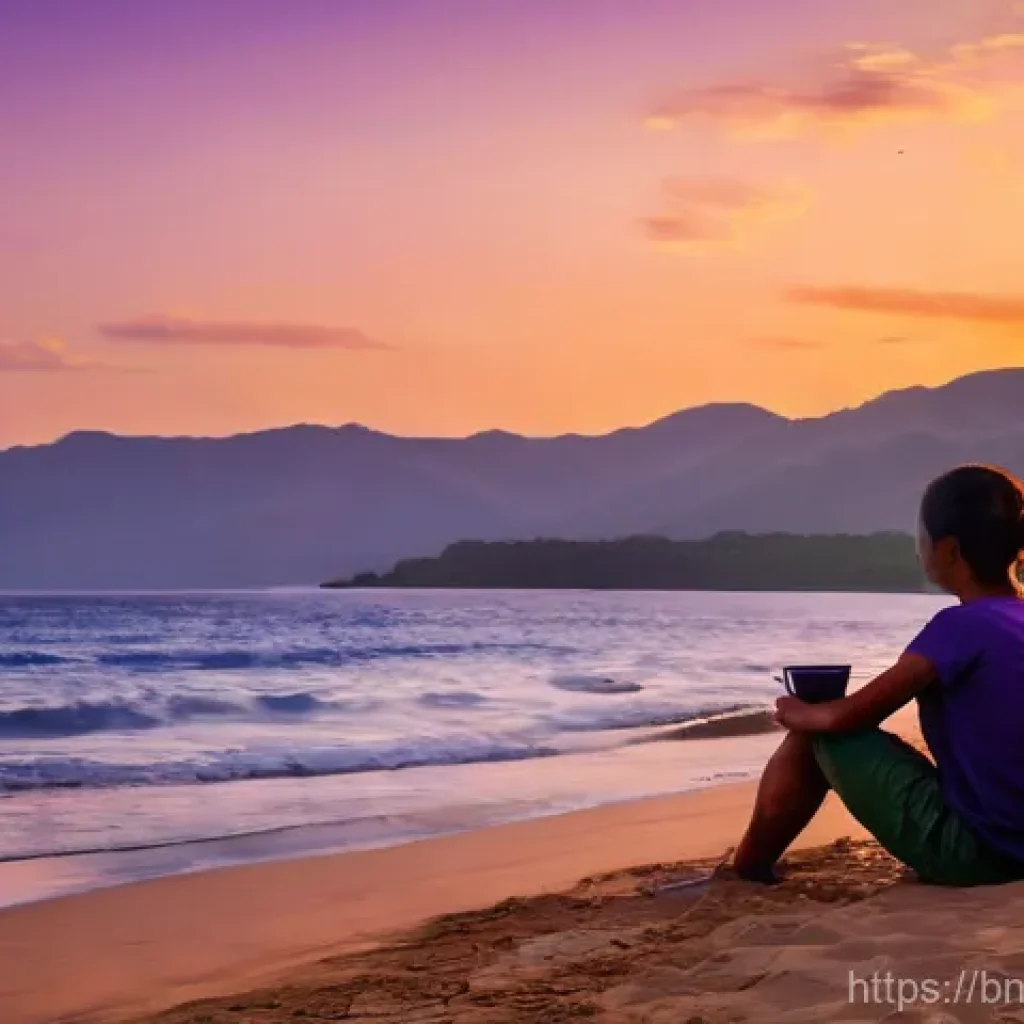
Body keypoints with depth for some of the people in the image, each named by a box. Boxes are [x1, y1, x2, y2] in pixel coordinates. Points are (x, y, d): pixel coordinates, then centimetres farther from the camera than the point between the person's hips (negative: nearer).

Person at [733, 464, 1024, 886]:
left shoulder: (963, 626, -16)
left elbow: (850, 715, -14)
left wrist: (798, 712, 8)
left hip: (968, 851, -8)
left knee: (813, 734, 5)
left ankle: (746, 872, 17)